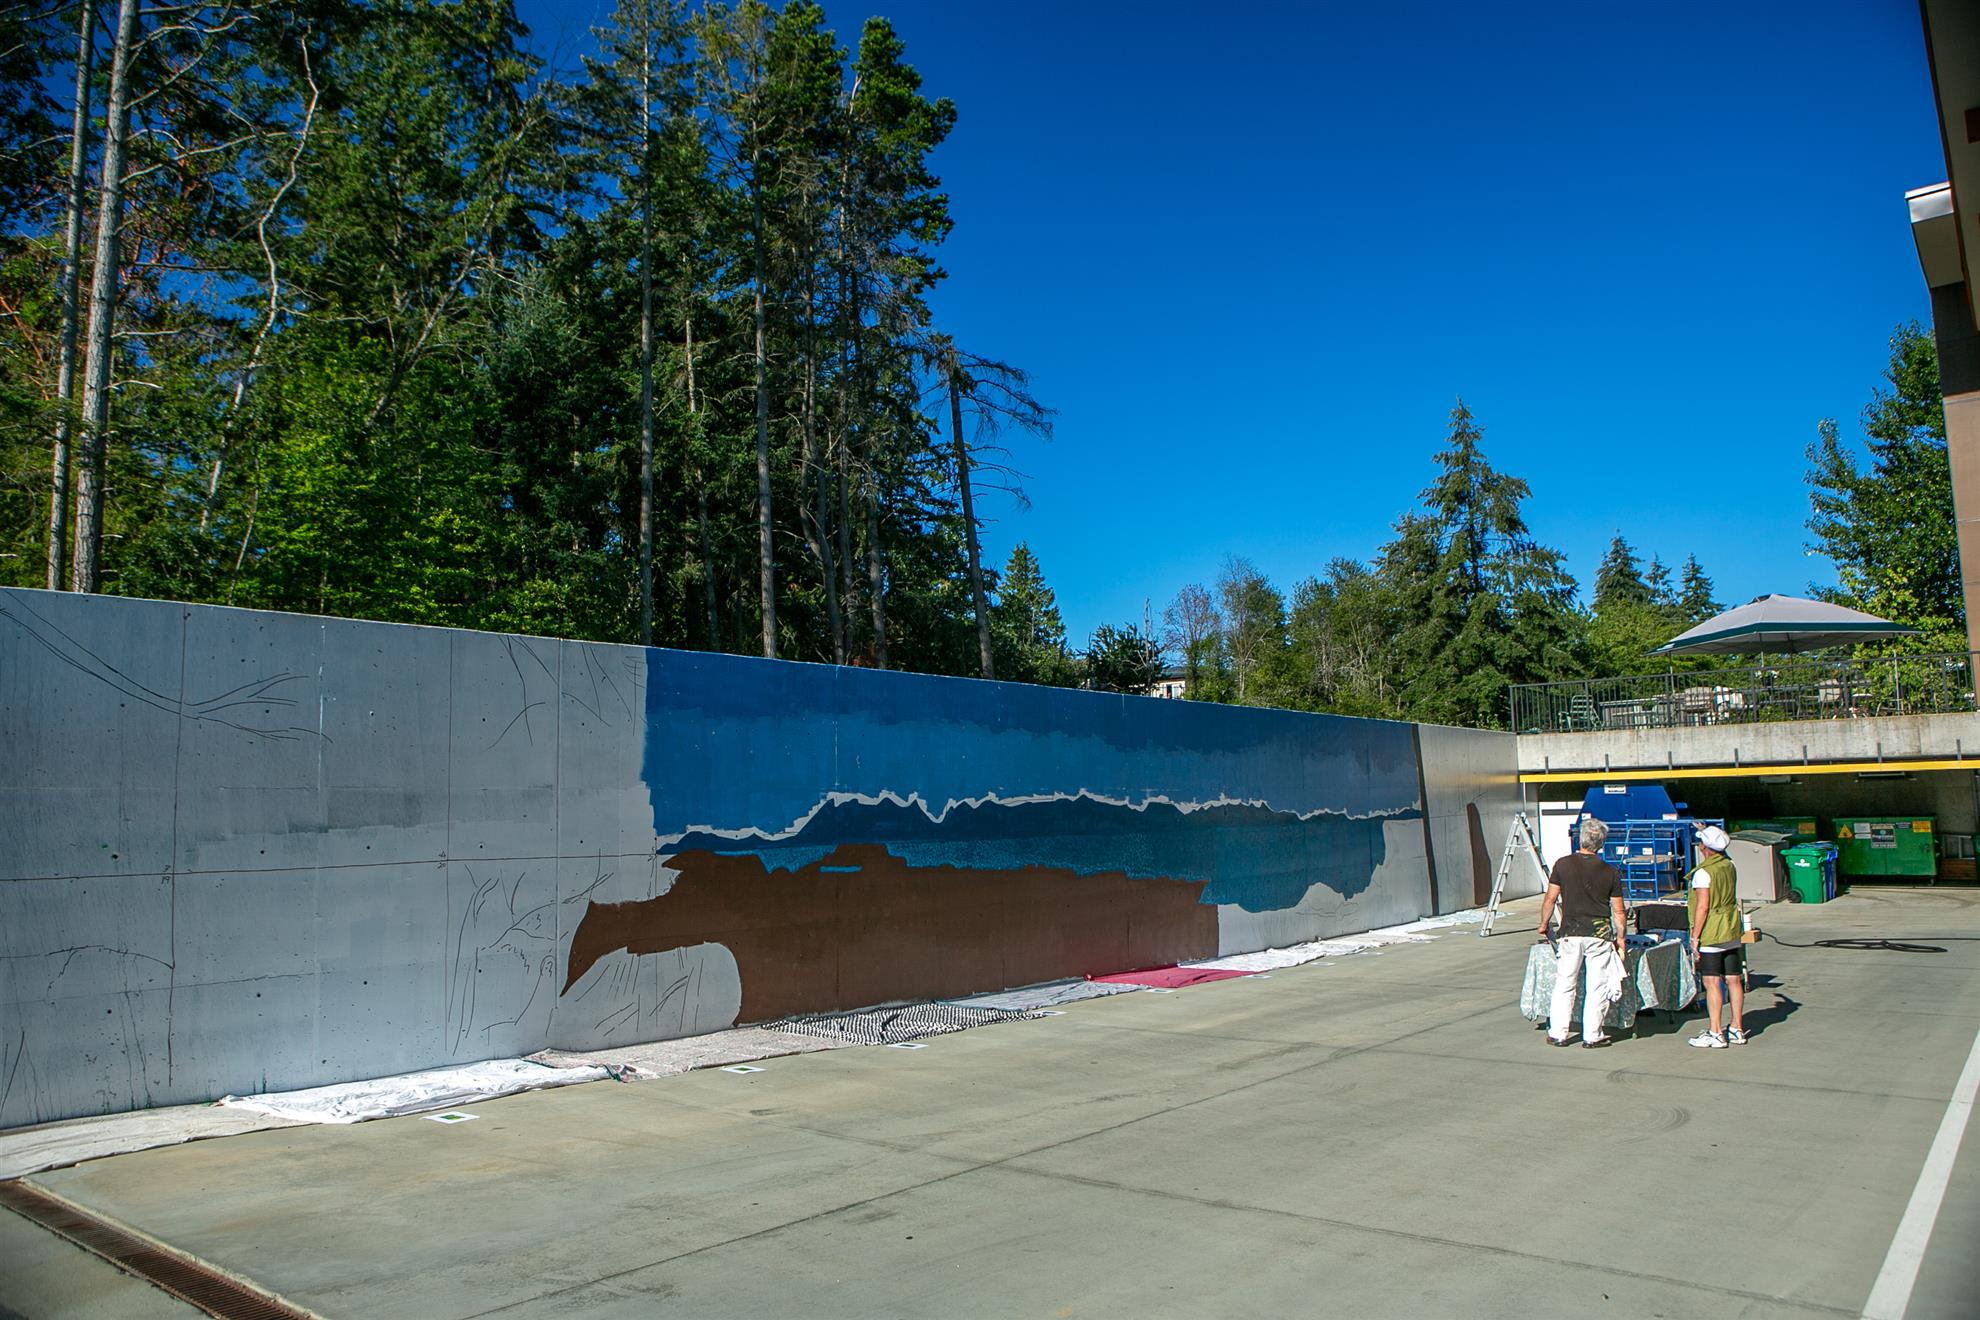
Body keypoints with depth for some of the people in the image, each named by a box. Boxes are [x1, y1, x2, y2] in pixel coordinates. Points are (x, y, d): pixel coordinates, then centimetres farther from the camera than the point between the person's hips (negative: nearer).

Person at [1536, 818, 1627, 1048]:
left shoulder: (1563, 864, -3)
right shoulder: (1611, 873, -2)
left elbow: (1550, 899, 0)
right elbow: (1618, 911, 2)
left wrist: (1543, 924, 14)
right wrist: (1620, 937, 14)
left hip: (1571, 933, 0)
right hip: (1600, 934, 0)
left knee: (1564, 984, 8)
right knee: (1597, 986, 7)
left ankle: (1557, 1034, 11)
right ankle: (1592, 1036, 10)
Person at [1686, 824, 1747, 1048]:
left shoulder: (1703, 873, -16)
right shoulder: (1729, 866, 7)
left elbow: (1702, 907, -19)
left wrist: (1694, 937, -13)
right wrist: (1707, 832, 38)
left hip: (1710, 936, -8)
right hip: (1732, 934, 8)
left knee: (1712, 983, -4)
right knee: (1733, 981, 11)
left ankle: (1715, 1034, -2)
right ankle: (1737, 1030, 18)